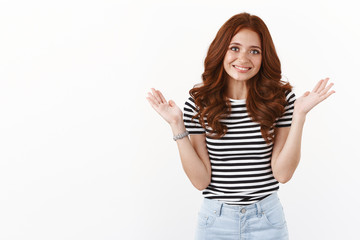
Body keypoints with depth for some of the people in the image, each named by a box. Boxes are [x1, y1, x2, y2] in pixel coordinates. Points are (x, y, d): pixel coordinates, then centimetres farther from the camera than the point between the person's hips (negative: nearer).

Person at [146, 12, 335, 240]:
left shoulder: (280, 97, -6)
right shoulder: (199, 101, -6)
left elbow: (283, 173, -10)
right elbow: (201, 180, -9)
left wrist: (299, 115, -16)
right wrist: (178, 126, -16)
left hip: (266, 220, 0)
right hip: (216, 220, 0)